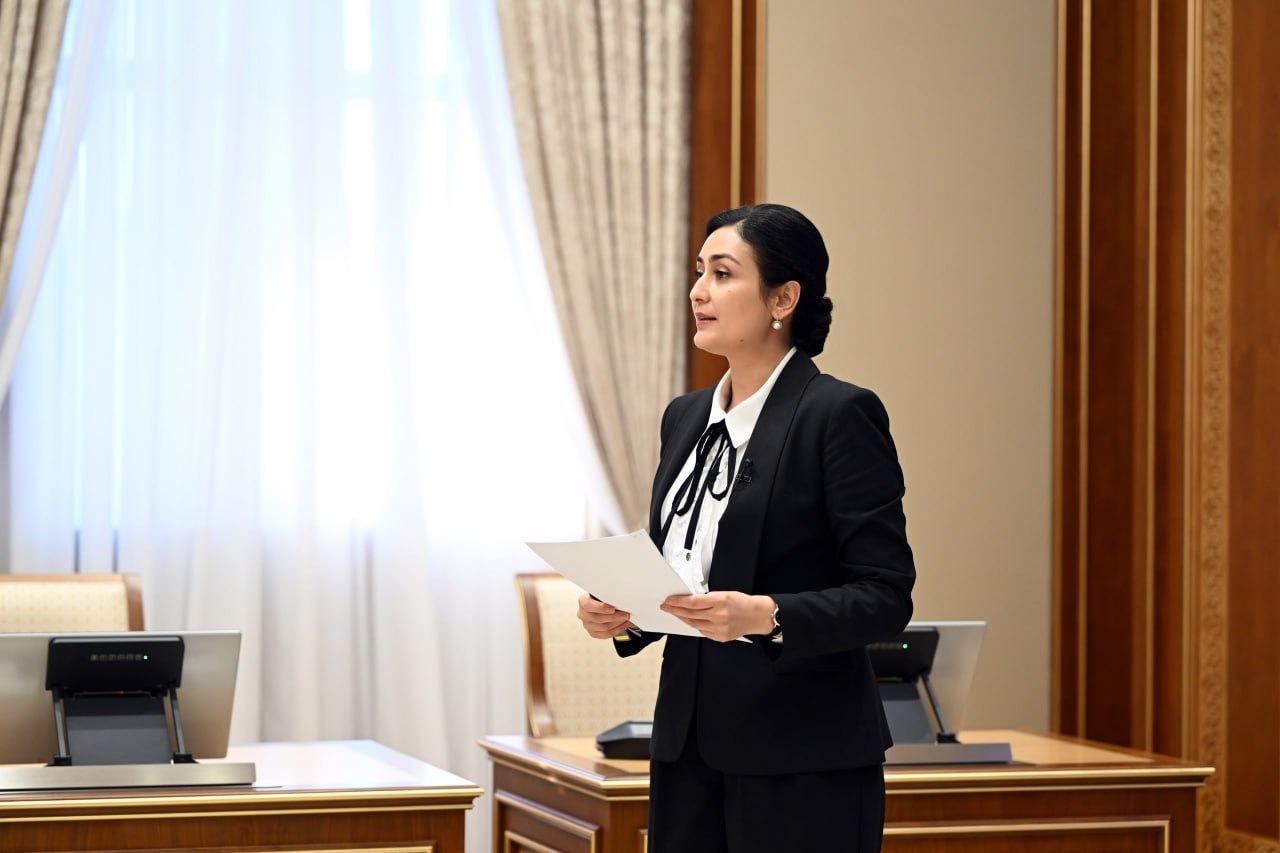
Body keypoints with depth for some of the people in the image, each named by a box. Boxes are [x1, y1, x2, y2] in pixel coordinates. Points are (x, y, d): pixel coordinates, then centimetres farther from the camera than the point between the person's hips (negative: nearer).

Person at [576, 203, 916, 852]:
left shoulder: (841, 413, -8)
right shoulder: (685, 417, 13)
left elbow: (886, 595, -12)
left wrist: (766, 616, -26)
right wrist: (621, 617, 0)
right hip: (689, 743, 7)